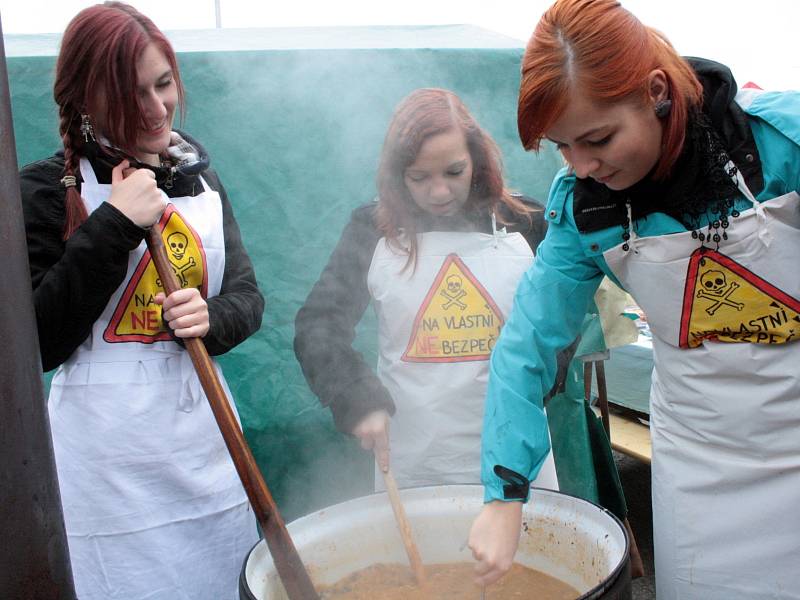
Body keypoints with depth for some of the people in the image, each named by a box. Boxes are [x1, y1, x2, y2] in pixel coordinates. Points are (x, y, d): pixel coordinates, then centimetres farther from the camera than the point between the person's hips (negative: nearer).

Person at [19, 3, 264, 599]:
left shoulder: (200, 179, 8)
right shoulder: (48, 190, -7)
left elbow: (247, 295, 10)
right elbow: (39, 342, -12)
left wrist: (210, 318, -12)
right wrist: (114, 226, -18)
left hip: (205, 436, 5)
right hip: (110, 458, -4)